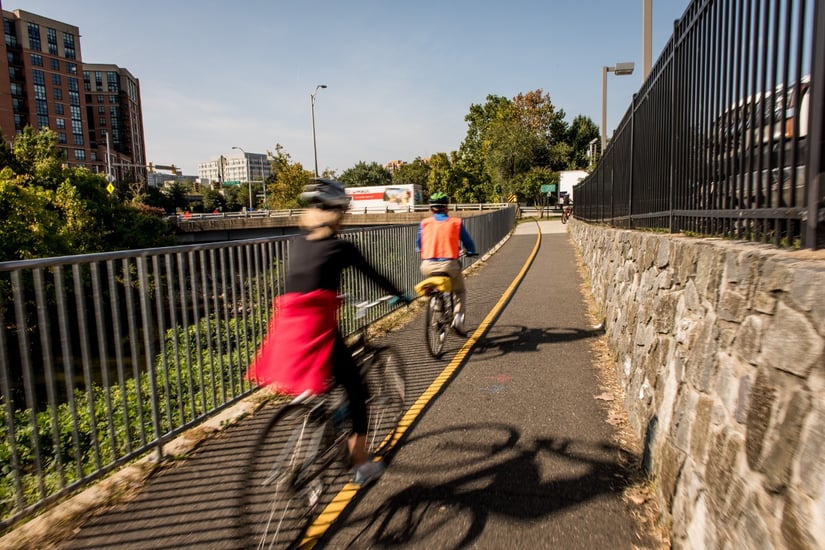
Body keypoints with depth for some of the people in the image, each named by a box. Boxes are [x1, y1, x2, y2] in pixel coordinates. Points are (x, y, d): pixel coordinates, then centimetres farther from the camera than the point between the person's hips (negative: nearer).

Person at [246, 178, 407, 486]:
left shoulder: (298, 244, 14)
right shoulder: (340, 247, -2)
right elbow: (373, 275, 8)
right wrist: (400, 295, 24)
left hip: (287, 326, 6)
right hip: (318, 328, -6)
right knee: (356, 388, 10)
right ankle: (361, 464, 17)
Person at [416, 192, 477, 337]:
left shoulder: (424, 223, 9)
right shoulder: (456, 223, 5)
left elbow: (418, 246, 19)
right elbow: (469, 245, 13)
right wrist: (470, 252, 36)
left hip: (428, 266, 2)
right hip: (449, 265, -2)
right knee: (460, 291, 23)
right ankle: (458, 318, 2)